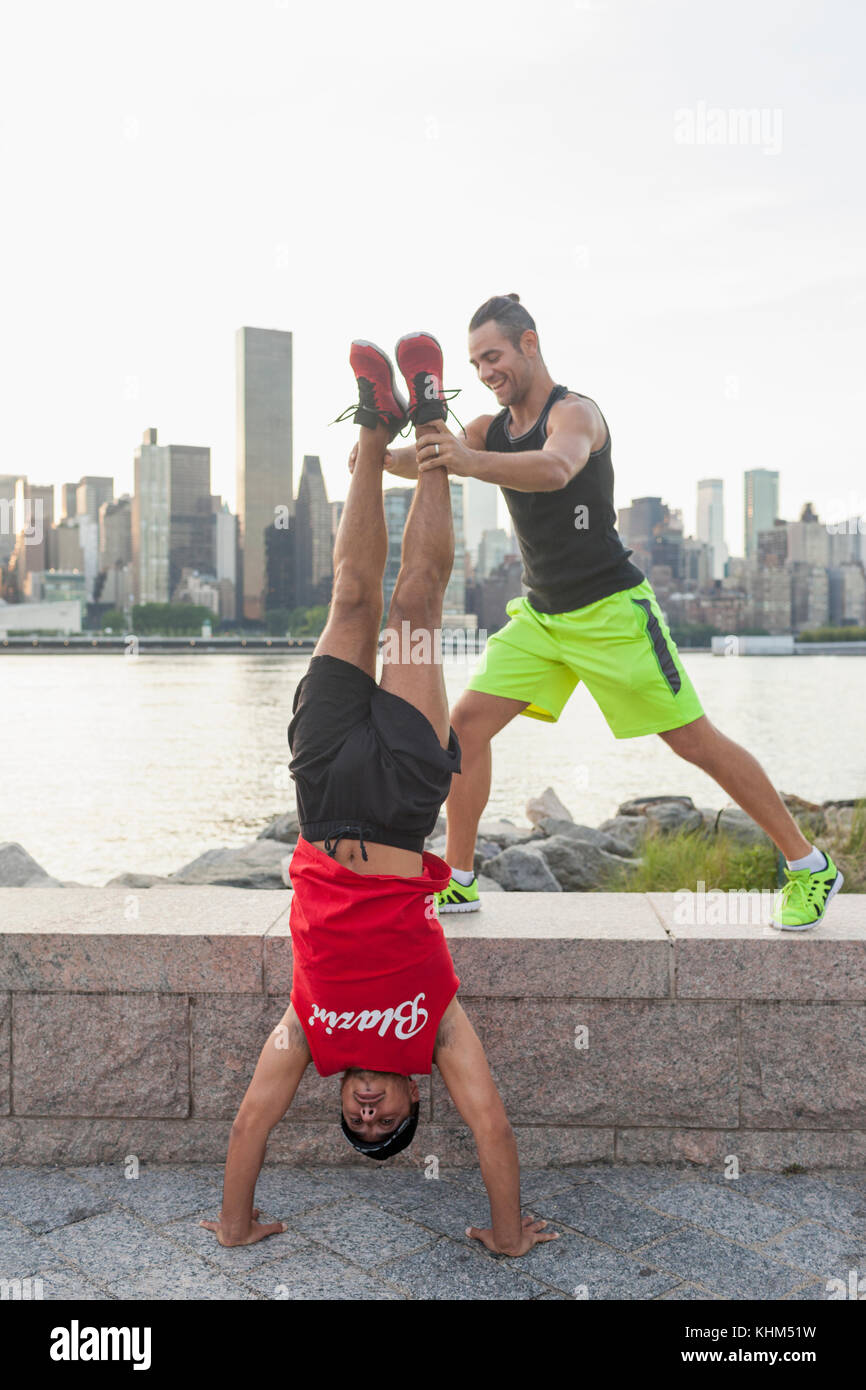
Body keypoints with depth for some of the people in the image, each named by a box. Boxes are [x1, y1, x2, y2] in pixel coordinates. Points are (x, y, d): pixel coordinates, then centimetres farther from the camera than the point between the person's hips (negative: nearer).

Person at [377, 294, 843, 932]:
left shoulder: (576, 412, -16)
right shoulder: (490, 428, 7)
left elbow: (555, 469, -39)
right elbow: (425, 460, -6)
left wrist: (470, 462, -54)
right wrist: (382, 455, -29)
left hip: (612, 610, -7)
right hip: (540, 614, 7)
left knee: (697, 741, -2)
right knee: (466, 724, -5)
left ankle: (810, 866, 13)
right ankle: (459, 881, 7)